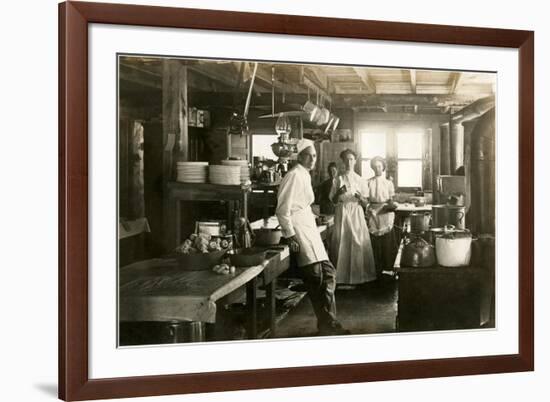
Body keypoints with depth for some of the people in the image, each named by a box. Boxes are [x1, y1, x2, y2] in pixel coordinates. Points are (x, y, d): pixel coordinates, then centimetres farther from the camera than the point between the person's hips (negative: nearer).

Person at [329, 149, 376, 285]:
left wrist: (360, 197, -15)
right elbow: (333, 201, 7)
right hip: (342, 212, 0)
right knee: (341, 243, -5)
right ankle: (342, 276, 1)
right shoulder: (339, 180, 7)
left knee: (358, 243, -7)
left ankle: (358, 274, 1)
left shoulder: (361, 180, 7)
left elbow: (365, 203, 6)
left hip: (357, 214, 0)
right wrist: (339, 192, -11)